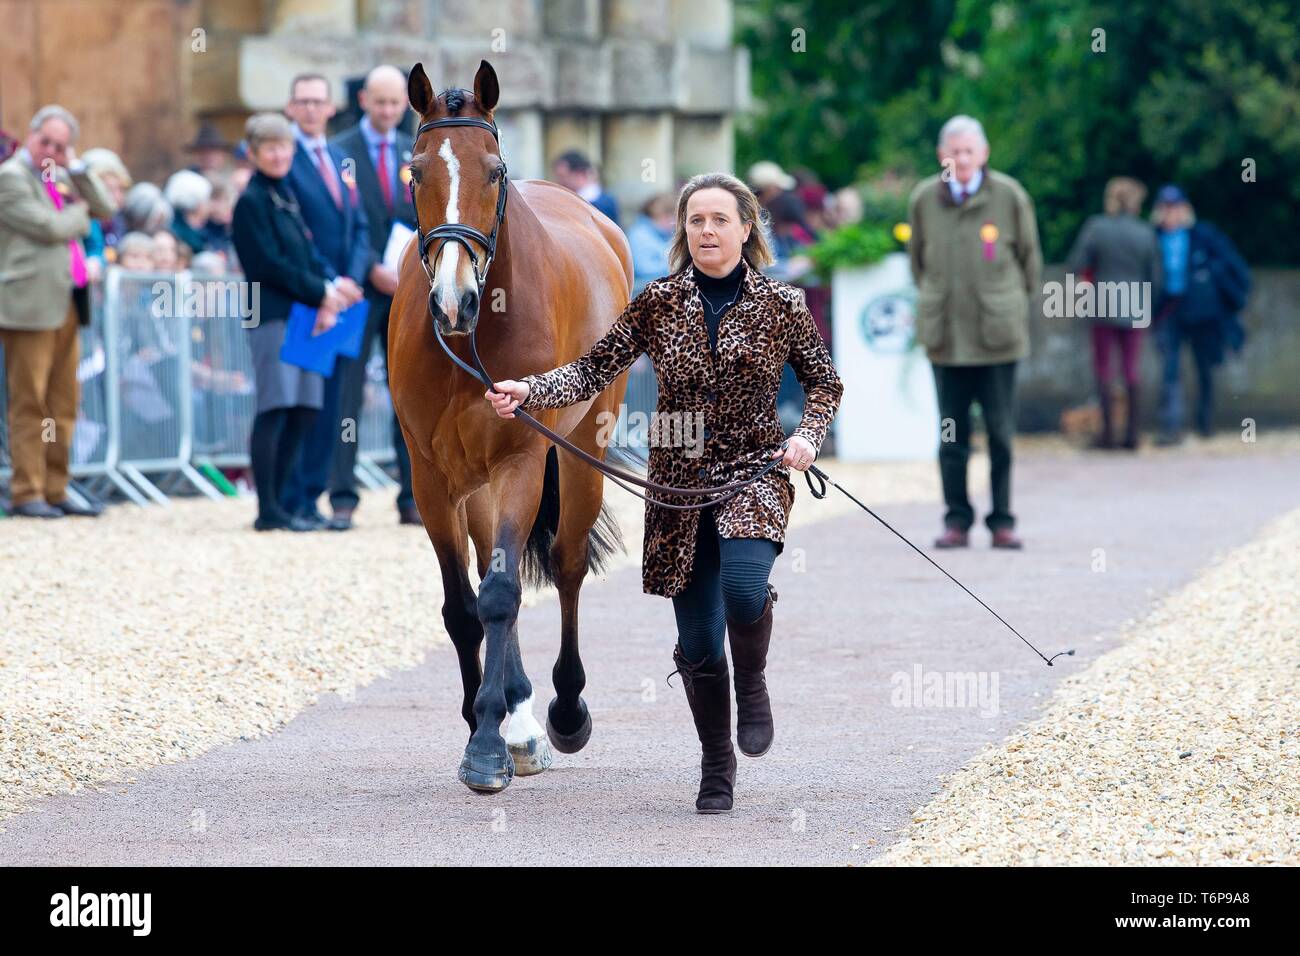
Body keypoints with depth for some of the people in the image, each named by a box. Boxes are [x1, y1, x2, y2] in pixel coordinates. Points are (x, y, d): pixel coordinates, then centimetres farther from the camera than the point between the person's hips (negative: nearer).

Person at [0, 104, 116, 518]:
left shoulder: (61, 178, 18)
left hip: (67, 304, 8)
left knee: (64, 403, 8)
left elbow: (105, 209, 14)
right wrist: (79, 213, 4)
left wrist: (76, 168, 5)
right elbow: (48, 227, -15)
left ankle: (55, 491, 13)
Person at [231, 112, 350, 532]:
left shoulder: (288, 196, 18)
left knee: (303, 410, 7)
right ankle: (268, 509, -8)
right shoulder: (252, 202, -6)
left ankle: (277, 502, 13)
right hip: (272, 315, -8)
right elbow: (270, 265, -13)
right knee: (275, 409, -9)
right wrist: (320, 292, -10)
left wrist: (325, 299, 0)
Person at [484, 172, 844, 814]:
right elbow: (595, 370, -2)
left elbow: (824, 380, 10)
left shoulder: (781, 305, 0)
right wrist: (527, 392, -17)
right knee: (698, 641, 3)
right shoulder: (659, 303, 2)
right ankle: (717, 768, 22)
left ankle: (752, 683, 4)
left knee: (744, 592, -29)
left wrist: (808, 435, -8)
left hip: (754, 471, -2)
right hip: (679, 481, 2)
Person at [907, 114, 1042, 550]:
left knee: (1000, 432, 1)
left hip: (997, 334, -1)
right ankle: (957, 520, 10)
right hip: (945, 335, 1)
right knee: (951, 434, 2)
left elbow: (1029, 257, 9)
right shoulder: (924, 199, 4)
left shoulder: (1009, 196, -1)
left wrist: (1011, 306, 10)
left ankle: (1002, 521, 9)